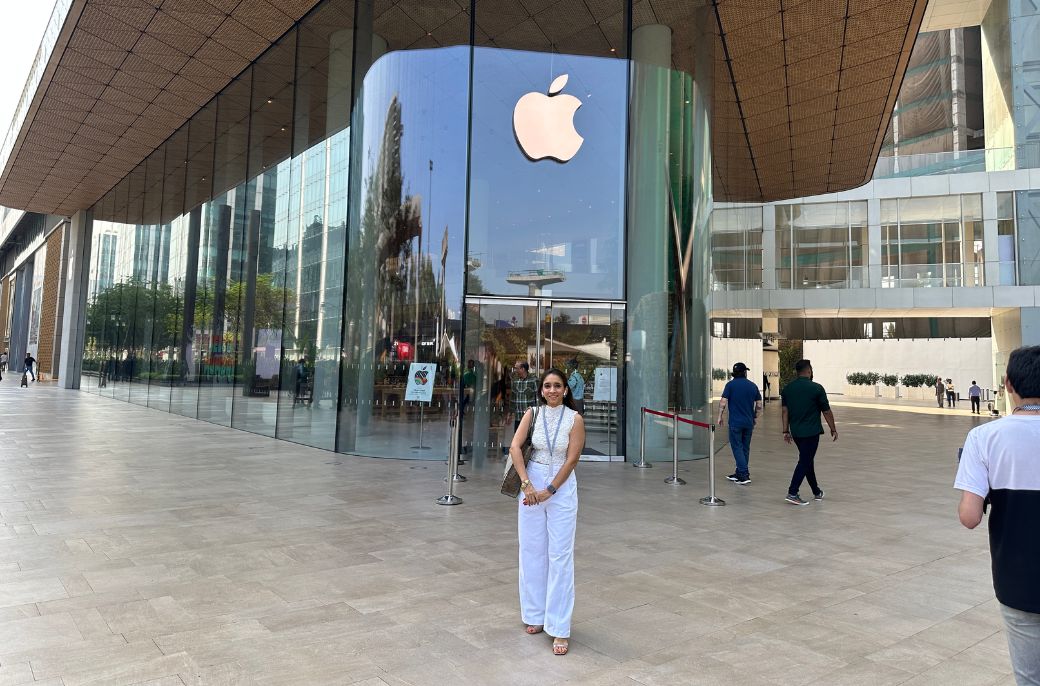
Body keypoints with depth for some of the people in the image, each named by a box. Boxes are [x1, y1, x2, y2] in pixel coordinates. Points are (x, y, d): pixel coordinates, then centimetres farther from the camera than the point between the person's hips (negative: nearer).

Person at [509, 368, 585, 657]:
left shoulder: (574, 419, -5)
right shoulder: (532, 414, 1)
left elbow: (571, 460, -8)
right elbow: (515, 447, -8)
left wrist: (548, 491, -12)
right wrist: (526, 484, -17)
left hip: (562, 487, -2)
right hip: (531, 485, 3)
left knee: (560, 556, -1)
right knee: (532, 551, 10)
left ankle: (560, 629, 6)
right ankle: (534, 615, 27)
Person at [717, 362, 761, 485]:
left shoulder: (731, 385, -6)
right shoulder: (753, 386, 6)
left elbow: (723, 402, -11)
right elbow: (759, 405, 7)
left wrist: (720, 417, 0)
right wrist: (755, 418, 19)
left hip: (735, 422, -4)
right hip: (749, 423, 4)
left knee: (737, 448, -1)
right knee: (745, 448, 13)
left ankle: (744, 475, -8)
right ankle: (739, 473, 21)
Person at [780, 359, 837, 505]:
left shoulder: (787, 388, 4)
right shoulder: (816, 388, -10)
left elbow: (784, 411, 3)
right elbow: (826, 411, -4)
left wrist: (786, 431, 7)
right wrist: (833, 429, 7)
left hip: (796, 432, 6)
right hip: (811, 432, -6)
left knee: (808, 460, 17)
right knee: (804, 462, -3)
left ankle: (816, 492, 28)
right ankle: (792, 493, -9)